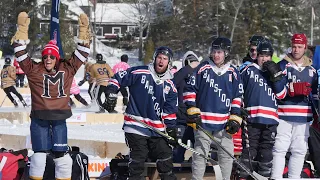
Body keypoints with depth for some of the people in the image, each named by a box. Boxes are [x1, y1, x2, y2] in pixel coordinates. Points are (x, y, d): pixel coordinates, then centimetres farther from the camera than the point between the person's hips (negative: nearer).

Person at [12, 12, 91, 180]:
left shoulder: (67, 70, 5)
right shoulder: (34, 70, 0)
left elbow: (81, 54, 4)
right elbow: (21, 55, -8)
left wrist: (83, 33, -6)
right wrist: (22, 31, -17)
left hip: (59, 119, 2)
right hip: (39, 119, -2)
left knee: (61, 155, 3)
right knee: (39, 154, -4)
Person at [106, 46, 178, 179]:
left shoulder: (169, 85, 8)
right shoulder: (139, 73, -6)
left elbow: (170, 111, 10)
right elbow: (118, 78, 0)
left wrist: (171, 129, 5)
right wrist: (111, 95, -10)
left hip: (157, 128, 5)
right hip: (136, 126, -5)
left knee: (165, 156, 9)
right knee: (138, 160, -6)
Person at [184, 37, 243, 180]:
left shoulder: (233, 73, 6)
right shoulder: (202, 68, 0)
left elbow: (237, 97, 10)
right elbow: (190, 89, 2)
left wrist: (235, 118, 3)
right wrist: (192, 111, -5)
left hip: (224, 123, 2)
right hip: (203, 120, -2)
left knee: (227, 154, 5)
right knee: (200, 154, 1)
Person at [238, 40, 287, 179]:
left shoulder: (276, 70, 13)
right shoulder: (248, 70, 7)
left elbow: (281, 95, 4)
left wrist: (277, 76, -8)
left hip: (270, 120, 3)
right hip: (251, 118, -2)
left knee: (267, 152, 8)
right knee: (249, 151, -4)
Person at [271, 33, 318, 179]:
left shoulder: (311, 70, 15)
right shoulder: (282, 65, 1)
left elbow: (315, 95, 21)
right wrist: (291, 89, -20)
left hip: (303, 118, 4)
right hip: (284, 116, -4)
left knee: (299, 150, 7)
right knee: (280, 149, -5)